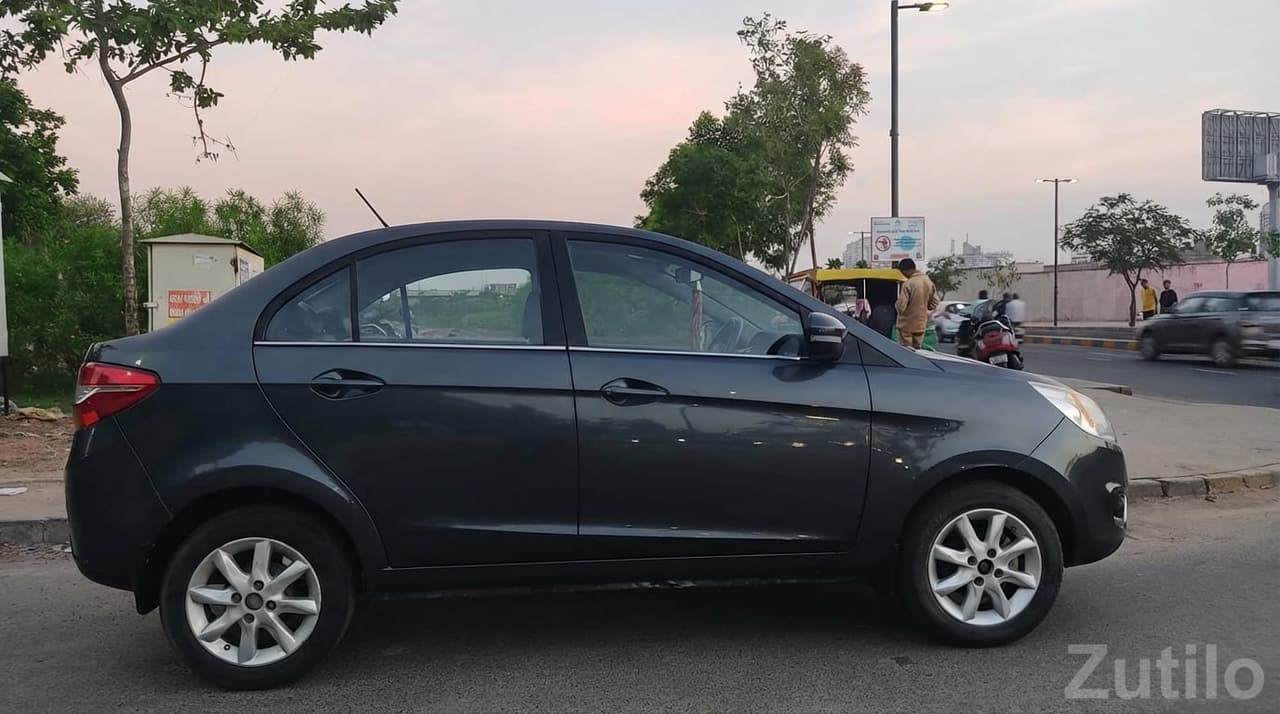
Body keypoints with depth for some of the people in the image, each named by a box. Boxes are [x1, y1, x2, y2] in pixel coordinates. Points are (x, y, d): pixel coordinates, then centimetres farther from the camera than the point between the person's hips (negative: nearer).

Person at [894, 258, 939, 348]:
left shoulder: (908, 284, -21)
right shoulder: (929, 282, 1)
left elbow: (901, 306, -22)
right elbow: (934, 303, 8)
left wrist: (896, 304, 0)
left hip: (906, 325, -6)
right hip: (921, 325, 6)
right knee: (917, 349, 15)